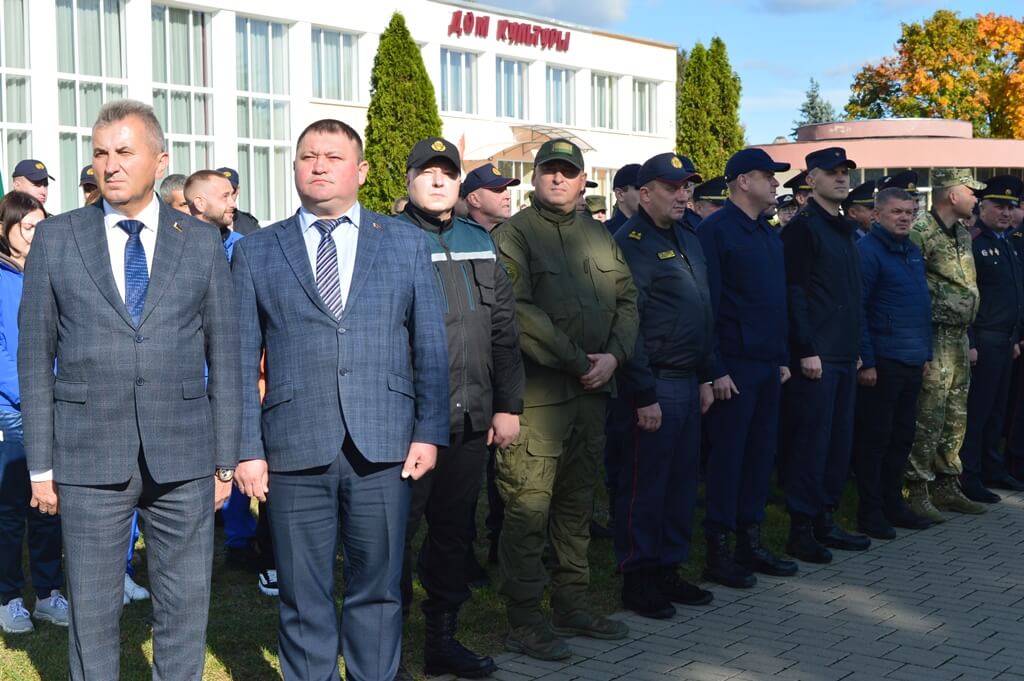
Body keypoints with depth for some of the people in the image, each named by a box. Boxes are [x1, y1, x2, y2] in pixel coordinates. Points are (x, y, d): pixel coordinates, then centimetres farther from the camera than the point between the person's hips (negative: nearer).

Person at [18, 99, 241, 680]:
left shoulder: (202, 242, 5)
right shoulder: (56, 239, 4)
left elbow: (224, 354, 5)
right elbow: (36, 356, 4)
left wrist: (226, 459, 2)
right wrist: (41, 464, -1)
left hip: (184, 458, 1)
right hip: (89, 458, 0)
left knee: (186, 606, 9)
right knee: (93, 611, 8)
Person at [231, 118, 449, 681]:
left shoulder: (407, 243, 9)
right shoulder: (254, 252, 8)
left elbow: (431, 347, 7)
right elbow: (241, 360, 5)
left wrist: (429, 433, -1)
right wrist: (246, 449, -3)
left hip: (384, 447, 0)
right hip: (295, 451, 0)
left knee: (378, 590, 8)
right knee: (303, 599, 7)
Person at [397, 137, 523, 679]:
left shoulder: (479, 243, 12)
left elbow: (503, 328, 13)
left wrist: (507, 405, 9)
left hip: (471, 420, 5)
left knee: (453, 531, 14)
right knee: (396, 533, 1)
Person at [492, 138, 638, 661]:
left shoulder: (598, 235, 16)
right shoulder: (513, 235, -6)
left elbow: (626, 299, 13)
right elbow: (519, 313, -16)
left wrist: (613, 355, -4)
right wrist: (578, 361, -15)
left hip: (593, 389, 7)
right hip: (537, 393, -7)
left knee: (577, 501, 15)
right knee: (529, 507, -4)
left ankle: (572, 604, 27)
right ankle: (524, 622, 6)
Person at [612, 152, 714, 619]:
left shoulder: (688, 239, 15)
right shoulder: (630, 243, -12)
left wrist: (705, 377, 16)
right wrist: (644, 396, -18)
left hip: (689, 382, 8)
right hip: (655, 384, -8)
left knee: (682, 481, 13)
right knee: (645, 484, 0)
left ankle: (669, 570, 24)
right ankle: (636, 579, 11)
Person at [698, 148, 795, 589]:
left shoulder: (769, 234, 15)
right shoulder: (715, 230, -10)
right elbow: (706, 305, -14)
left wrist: (782, 358, 14)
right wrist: (716, 369, -17)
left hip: (768, 366, 8)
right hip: (733, 366, -8)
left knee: (761, 454, 12)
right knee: (727, 457, -2)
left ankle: (750, 543, 22)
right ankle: (718, 553, 7)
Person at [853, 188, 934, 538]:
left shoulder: (913, 252, 15)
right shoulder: (867, 251, -11)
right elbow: (856, 310, -15)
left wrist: (926, 353, 16)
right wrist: (866, 362, -17)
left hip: (912, 363, 8)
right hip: (881, 362, -8)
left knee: (902, 436, 14)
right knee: (874, 438, -1)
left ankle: (893, 504, 25)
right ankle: (870, 512, 8)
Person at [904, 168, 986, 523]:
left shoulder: (963, 234, 14)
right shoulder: (920, 231, -15)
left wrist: (968, 337, 18)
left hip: (960, 336, 9)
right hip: (934, 337, -9)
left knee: (956, 417, 14)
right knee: (928, 417, -6)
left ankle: (947, 486, 24)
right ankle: (917, 492, 2)